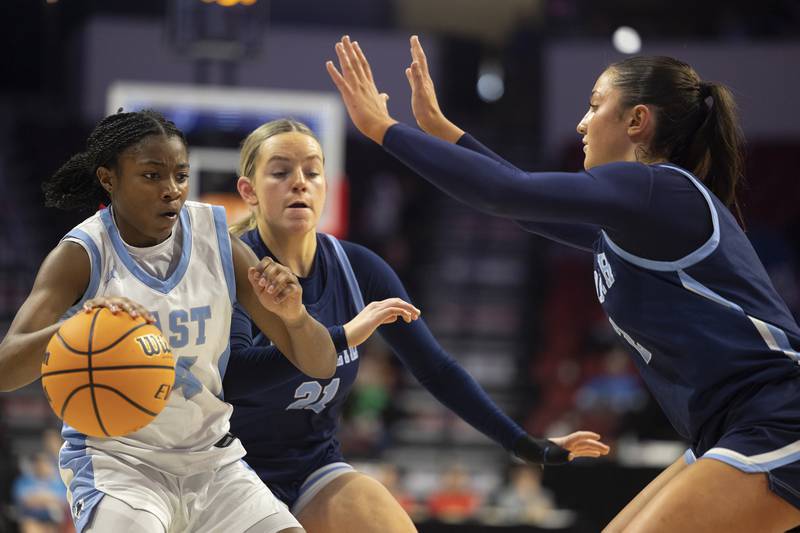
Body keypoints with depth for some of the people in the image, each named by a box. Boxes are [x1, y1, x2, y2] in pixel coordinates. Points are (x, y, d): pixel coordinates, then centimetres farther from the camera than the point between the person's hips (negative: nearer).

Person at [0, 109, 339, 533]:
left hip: (212, 461, 4)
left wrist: (294, 316, -26)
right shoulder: (82, 255, -12)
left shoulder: (217, 243, -3)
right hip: (116, 461, -4)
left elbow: (321, 366, -2)